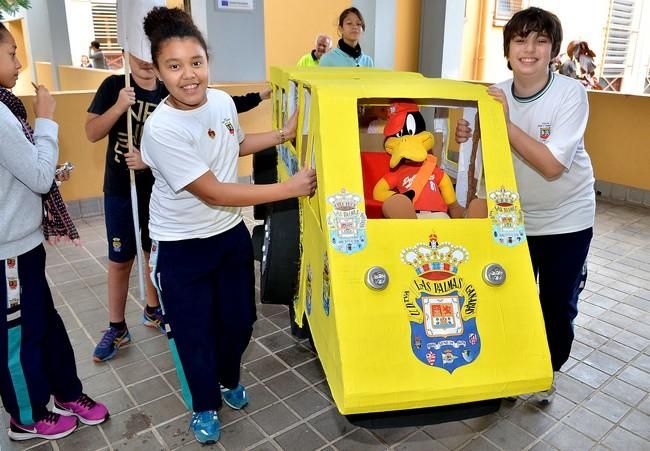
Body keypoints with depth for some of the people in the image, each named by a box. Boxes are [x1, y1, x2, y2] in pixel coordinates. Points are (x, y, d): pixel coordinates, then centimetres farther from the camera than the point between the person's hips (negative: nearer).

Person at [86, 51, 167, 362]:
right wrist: (119, 106, -24)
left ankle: (152, 310, 37)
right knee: (120, 260, 5)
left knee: (156, 253, 16)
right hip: (120, 190, -2)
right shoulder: (113, 86, -5)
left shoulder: (169, 94, -2)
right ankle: (117, 328, 20)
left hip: (160, 190, 2)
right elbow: (92, 133, -10)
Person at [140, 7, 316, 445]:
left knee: (239, 319, 17)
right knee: (194, 331, 10)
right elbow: (213, 193, -26)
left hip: (231, 233, 6)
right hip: (182, 247, -5)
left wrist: (282, 134, 8)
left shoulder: (222, 100, -6)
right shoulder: (162, 129, -26)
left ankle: (229, 379, 48)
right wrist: (289, 188, -24)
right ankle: (205, 406, 37)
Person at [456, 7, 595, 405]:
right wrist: (469, 139, -20)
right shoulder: (496, 96, -8)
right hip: (515, 217, 2)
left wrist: (504, 122, -29)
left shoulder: (571, 94, -19)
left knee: (557, 305, 7)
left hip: (567, 219, -2)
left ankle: (547, 374, 34)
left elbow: (552, 165, -27)